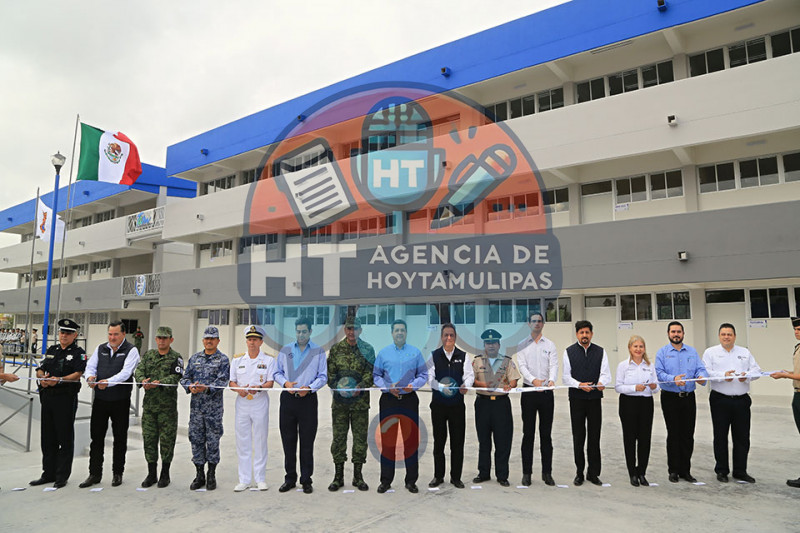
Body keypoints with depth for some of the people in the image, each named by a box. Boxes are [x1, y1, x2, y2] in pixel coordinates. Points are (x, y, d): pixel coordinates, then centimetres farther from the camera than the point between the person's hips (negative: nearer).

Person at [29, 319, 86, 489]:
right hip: (47, 396, 6)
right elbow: (40, 369, 13)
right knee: (48, 437, 13)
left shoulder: (78, 352, -3)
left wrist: (59, 380, -27)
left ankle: (62, 476, 9)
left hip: (66, 398, -6)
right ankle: (48, 473, 24)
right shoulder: (51, 350, 15)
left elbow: (78, 374, -14)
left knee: (65, 438, 0)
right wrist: (41, 377, -9)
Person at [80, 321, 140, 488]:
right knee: (96, 436, 6)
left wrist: (108, 382, -32)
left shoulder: (131, 351, -5)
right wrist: (90, 377, -17)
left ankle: (117, 473, 18)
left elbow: (125, 373, -17)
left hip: (120, 401, -4)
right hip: (100, 399, 4)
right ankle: (94, 474, 16)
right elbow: (90, 366, 6)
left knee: (120, 438, 6)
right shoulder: (100, 349, 11)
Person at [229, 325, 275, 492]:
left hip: (260, 404, -2)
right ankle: (244, 480, 12)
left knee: (260, 442, 2)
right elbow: (231, 382, 11)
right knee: (242, 442, 3)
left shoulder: (269, 360, 3)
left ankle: (260, 479, 12)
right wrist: (238, 389, -11)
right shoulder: (237, 359, 11)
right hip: (242, 404, 2)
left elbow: (270, 383, -4)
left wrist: (259, 388, -24)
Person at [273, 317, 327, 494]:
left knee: (307, 442, 1)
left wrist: (309, 388, -15)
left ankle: (306, 480, 11)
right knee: (288, 441, 6)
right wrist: (285, 383, -9)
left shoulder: (319, 352, 5)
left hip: (308, 399, -2)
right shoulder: (285, 350, 12)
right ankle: (290, 478, 17)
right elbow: (277, 372, 11)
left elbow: (323, 376, 2)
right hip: (288, 398, 2)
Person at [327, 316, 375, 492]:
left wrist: (361, 386, -18)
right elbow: (330, 372, 5)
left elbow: (371, 372, -2)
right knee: (338, 437, 4)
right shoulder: (336, 349, 7)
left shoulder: (367, 349, 5)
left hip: (360, 400, 0)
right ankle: (338, 476, 15)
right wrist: (338, 387, -11)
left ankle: (358, 476, 17)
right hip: (339, 400, 0)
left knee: (360, 437, 5)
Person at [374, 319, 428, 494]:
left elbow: (423, 375, 6)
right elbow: (376, 376, 5)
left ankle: (411, 481, 13)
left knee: (411, 438, 2)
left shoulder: (416, 353, 7)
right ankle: (386, 480, 14)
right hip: (388, 400, 0)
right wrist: (388, 387, -11)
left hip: (409, 399, 0)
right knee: (387, 439, 3)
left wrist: (413, 385, -12)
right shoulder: (383, 353, 6)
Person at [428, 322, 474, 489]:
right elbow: (429, 377, -6)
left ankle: (456, 477, 18)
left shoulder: (463, 356, 5)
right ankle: (438, 476, 21)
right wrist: (441, 387, -24)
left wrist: (466, 385, -24)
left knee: (458, 441, 5)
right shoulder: (434, 355, 1)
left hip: (457, 403, 1)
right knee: (439, 440, 8)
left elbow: (470, 375, -2)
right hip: (438, 404, -1)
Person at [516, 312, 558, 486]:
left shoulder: (550, 345, 7)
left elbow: (554, 365, -4)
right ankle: (526, 472, 12)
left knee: (546, 433, 6)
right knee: (528, 433, 4)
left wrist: (551, 380, -26)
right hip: (529, 392, -1)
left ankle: (547, 472, 15)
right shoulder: (522, 345, 5)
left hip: (546, 392, 1)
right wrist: (533, 380, -25)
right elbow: (522, 366, -7)